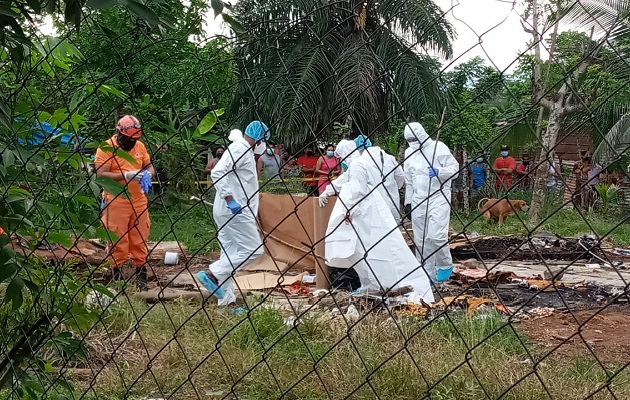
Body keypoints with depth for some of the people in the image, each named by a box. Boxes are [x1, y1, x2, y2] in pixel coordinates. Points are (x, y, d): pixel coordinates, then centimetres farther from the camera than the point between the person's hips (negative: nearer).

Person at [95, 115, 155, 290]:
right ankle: (117, 275, 14)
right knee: (118, 241, 2)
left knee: (140, 240, 10)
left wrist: (147, 174, -9)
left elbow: (149, 166, 15)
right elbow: (100, 174, -15)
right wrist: (126, 176, -23)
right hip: (116, 202, -5)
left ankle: (141, 274, 20)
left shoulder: (140, 146, 7)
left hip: (139, 201, 5)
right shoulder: (106, 147, -9)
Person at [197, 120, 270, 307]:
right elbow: (217, 173, -25)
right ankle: (212, 274, -8)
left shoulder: (244, 150, 17)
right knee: (253, 249, -7)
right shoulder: (239, 149, -14)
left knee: (230, 253, 11)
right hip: (234, 210, -10)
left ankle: (227, 302, 15)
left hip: (231, 209, 10)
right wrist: (230, 200, -27)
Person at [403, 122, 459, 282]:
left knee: (436, 235, -15)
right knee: (421, 239, 5)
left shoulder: (439, 147, -6)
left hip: (438, 198, -5)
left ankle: (445, 265, 10)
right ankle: (427, 274, 14)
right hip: (418, 201, 5)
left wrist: (438, 172, -24)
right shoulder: (409, 153, 11)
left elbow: (455, 167, -6)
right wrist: (408, 201, 15)